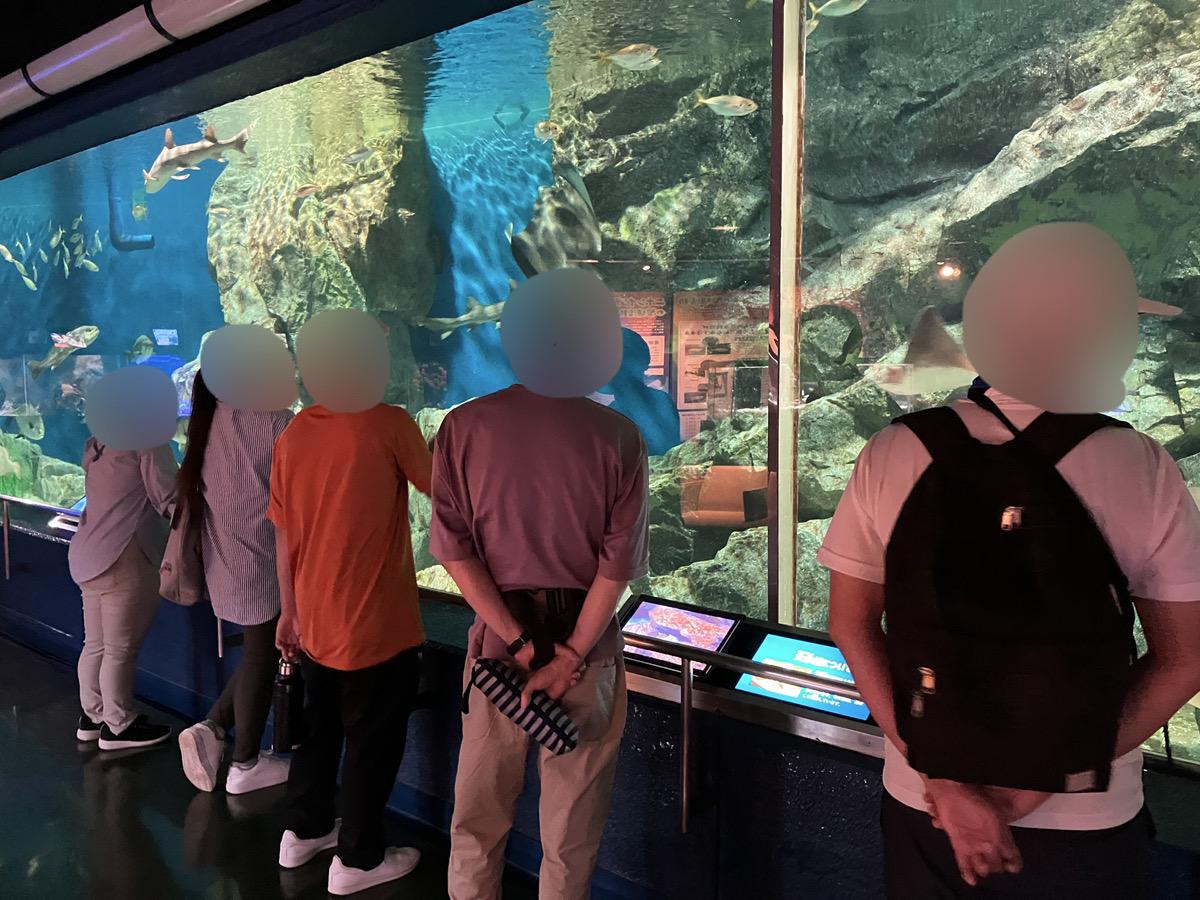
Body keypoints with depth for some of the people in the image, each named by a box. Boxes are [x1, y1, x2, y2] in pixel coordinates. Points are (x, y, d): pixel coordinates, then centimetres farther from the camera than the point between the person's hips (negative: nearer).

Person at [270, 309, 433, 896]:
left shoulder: (292, 435, 0)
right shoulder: (389, 425, -17)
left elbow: (283, 534, 5)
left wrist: (289, 609, 14)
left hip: (314, 620, 6)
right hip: (374, 622, -6)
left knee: (319, 726, 24)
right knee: (372, 740, 11)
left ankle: (303, 832, 40)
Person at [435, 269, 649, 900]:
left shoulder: (464, 426, -6)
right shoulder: (617, 435, -9)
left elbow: (454, 549, -9)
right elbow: (618, 562, -12)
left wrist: (520, 642, -9)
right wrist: (571, 656, -8)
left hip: (499, 637, 1)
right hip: (585, 638, -1)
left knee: (480, 808, 19)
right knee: (573, 819, 16)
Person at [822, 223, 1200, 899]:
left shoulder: (890, 455, -12)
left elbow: (851, 625, -10)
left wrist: (942, 780, -10)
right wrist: (1038, 785, -10)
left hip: (922, 805, 1)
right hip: (1089, 822, 0)